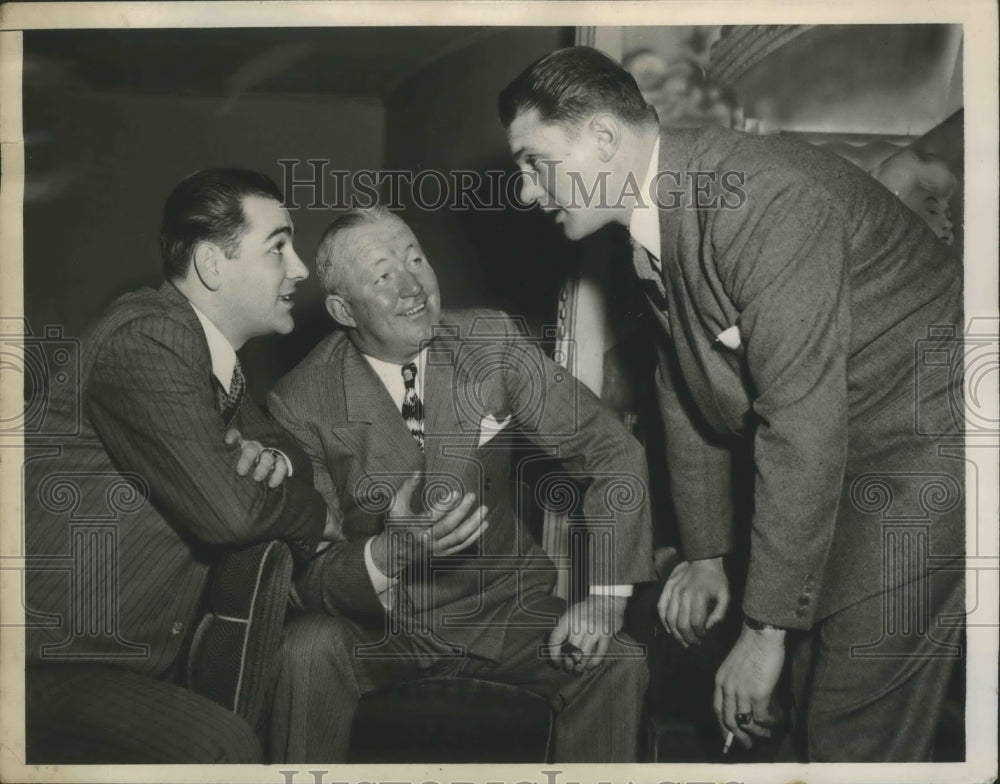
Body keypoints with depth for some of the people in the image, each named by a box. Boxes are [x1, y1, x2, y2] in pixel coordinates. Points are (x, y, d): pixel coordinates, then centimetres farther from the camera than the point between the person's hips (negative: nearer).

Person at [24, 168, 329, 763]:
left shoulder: (215, 358, 12)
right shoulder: (145, 339, -16)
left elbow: (289, 449, 22)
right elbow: (222, 507, -22)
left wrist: (276, 463, -3)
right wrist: (316, 513, -2)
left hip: (144, 663, 9)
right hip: (54, 664, -9)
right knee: (220, 747, -28)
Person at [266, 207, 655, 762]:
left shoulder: (493, 341, -5)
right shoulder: (301, 404, -11)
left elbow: (613, 452, -4)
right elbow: (307, 570, -12)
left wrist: (604, 595, -14)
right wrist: (390, 551, -34)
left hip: (504, 610, 2)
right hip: (379, 624, -2)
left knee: (618, 663, -22)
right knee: (309, 650, -32)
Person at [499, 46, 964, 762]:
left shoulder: (762, 200, -27)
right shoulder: (655, 224, 2)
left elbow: (802, 422, -28)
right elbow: (684, 390, 13)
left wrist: (766, 627, -23)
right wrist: (706, 554, 14)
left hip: (923, 442, -8)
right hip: (837, 459, 9)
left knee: (858, 731, -8)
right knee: (814, 701, 12)